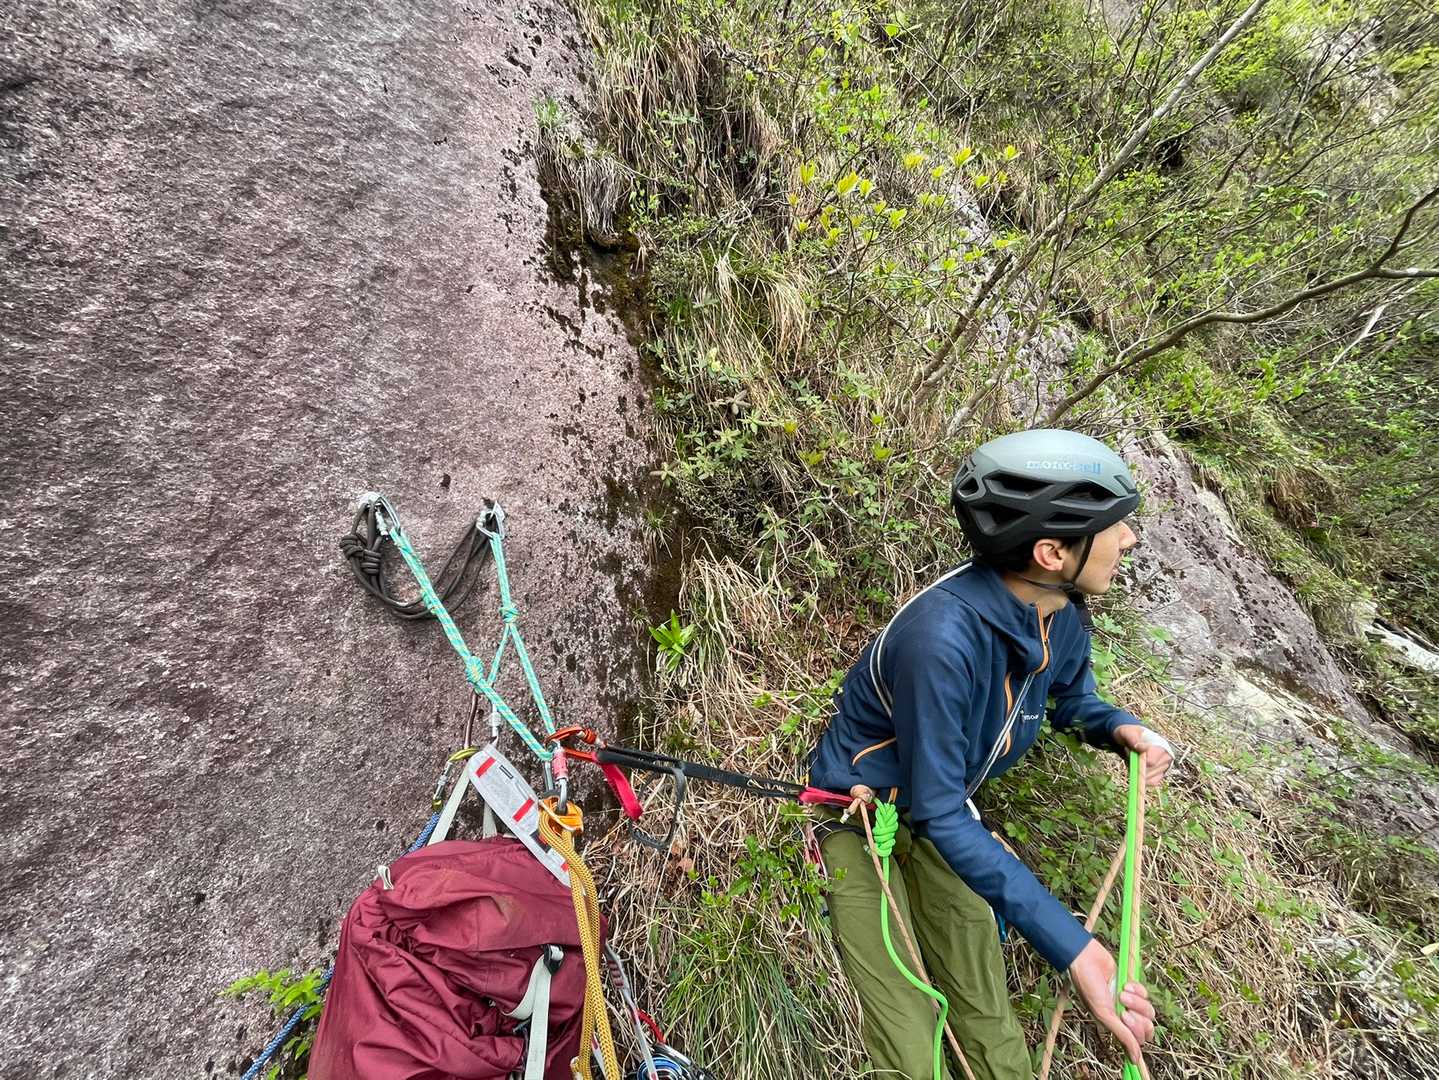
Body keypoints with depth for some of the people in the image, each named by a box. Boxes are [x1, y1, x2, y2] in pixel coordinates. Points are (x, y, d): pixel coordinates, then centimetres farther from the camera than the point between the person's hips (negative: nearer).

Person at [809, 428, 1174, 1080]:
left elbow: (1072, 700, 13)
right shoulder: (944, 636, -37)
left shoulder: (1066, 620, -10)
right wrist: (1071, 946, -28)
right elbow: (941, 818, -30)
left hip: (942, 814, 6)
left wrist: (1117, 727, -9)